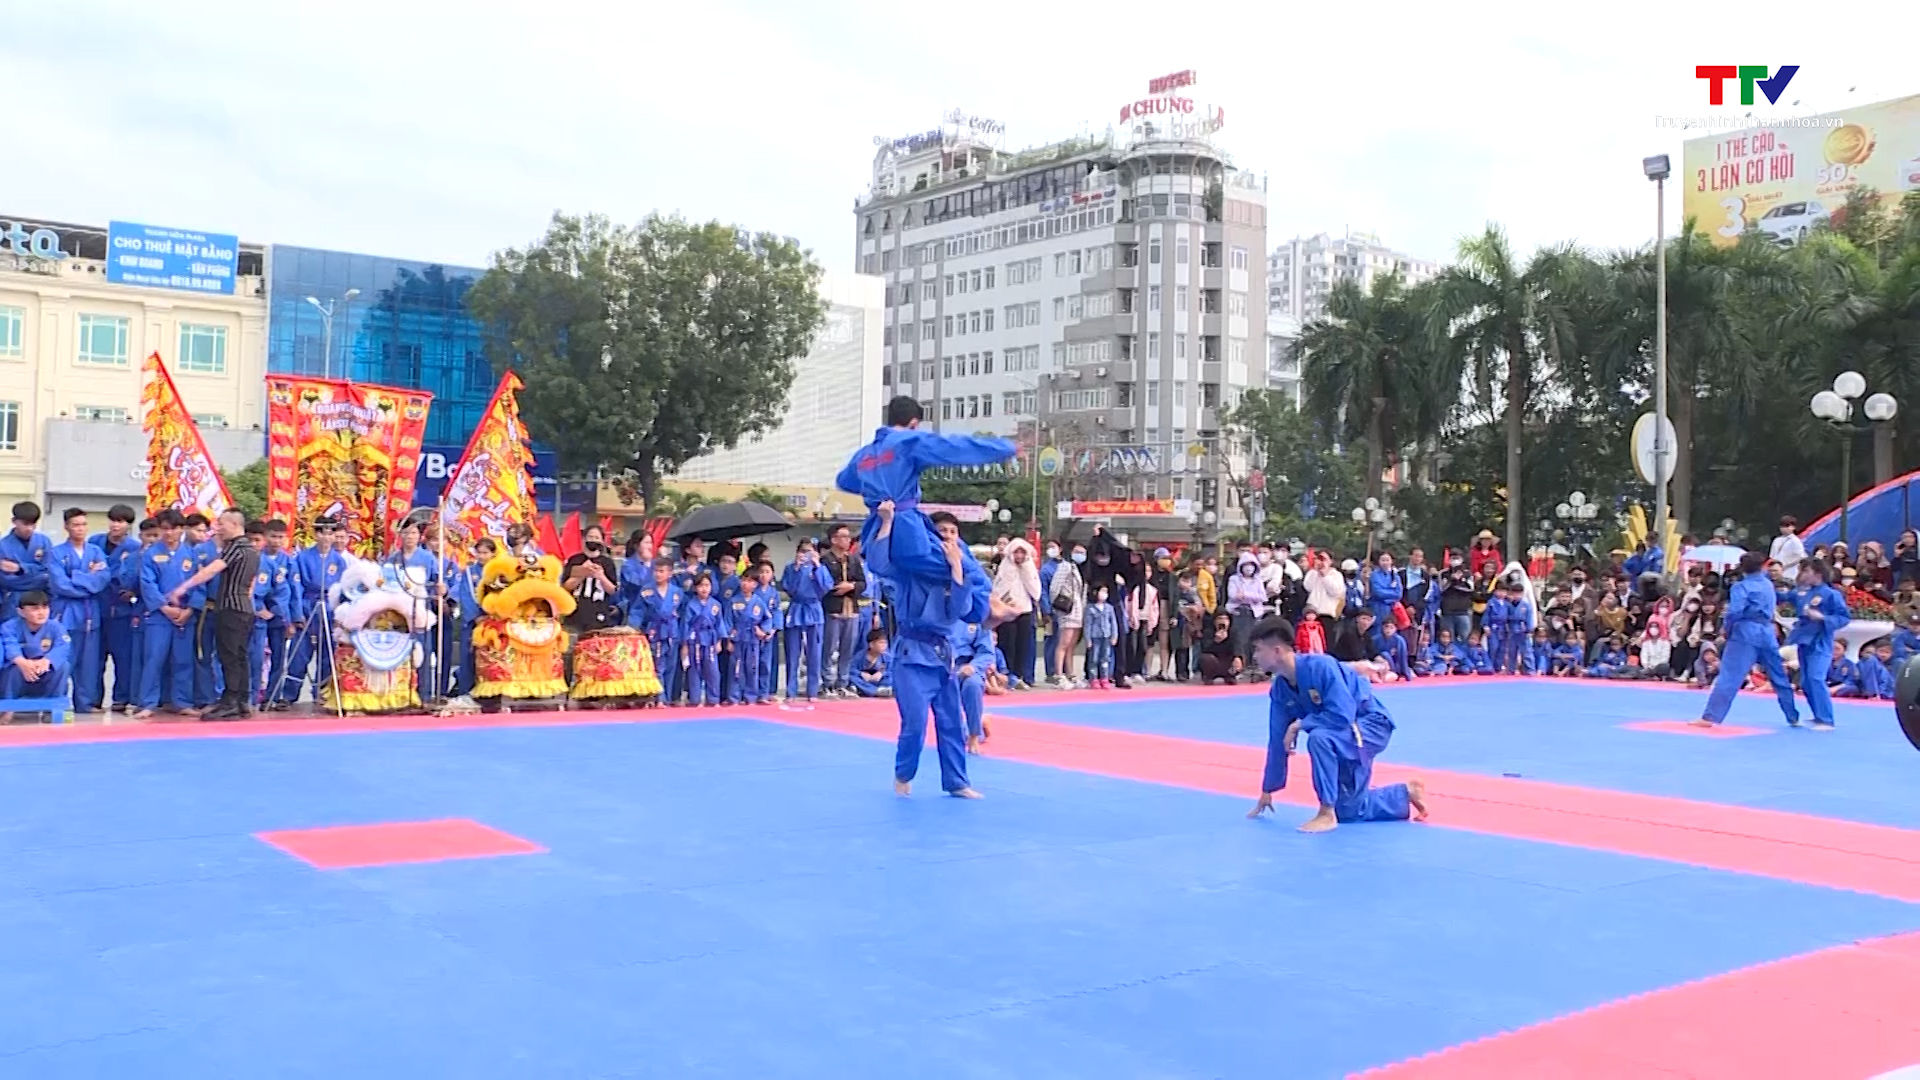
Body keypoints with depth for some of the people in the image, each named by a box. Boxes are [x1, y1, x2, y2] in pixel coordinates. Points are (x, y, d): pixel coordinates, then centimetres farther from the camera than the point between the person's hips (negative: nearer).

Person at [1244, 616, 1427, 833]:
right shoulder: (1279, 690, -7)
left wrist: (1300, 724, -26)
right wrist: (1267, 791, 6)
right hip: (1341, 737, 8)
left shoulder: (1321, 667, -30)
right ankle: (1406, 793, 30)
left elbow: (1342, 715, -35)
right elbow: (1277, 740, 1)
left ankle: (1326, 813, -22)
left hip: (1370, 726, -8)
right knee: (1348, 812, 9)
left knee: (1319, 738, -37)